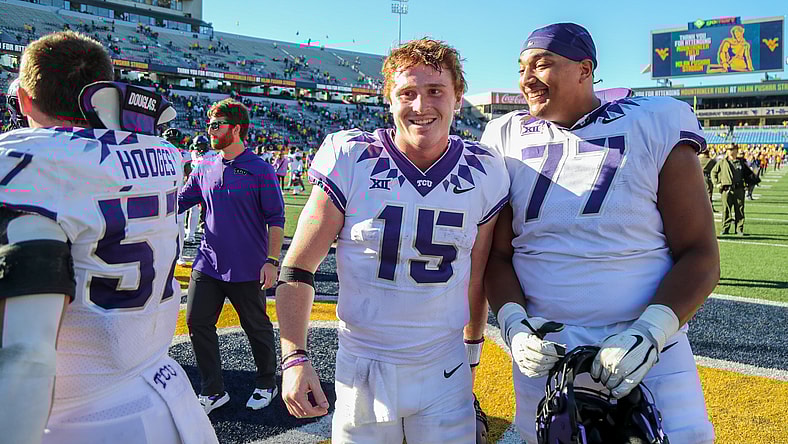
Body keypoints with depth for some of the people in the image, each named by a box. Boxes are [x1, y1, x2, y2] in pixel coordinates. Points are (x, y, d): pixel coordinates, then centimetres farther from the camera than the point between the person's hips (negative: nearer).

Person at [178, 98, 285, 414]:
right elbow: (177, 203, 14)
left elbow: (276, 218, -8)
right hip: (207, 263, 5)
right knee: (197, 322, 4)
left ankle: (266, 385, 31)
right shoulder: (205, 169, 8)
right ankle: (213, 391, 20)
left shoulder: (259, 169, -8)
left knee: (257, 328, 9)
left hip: (248, 268, -5)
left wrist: (272, 261, -15)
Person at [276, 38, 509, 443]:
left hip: (445, 371, 2)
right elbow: (298, 268, -7)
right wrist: (294, 357, -15)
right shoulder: (351, 160, -12)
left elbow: (478, 271, 9)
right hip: (361, 369, -1)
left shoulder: (484, 173, -4)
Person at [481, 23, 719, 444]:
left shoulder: (656, 126, -4)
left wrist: (649, 333, -18)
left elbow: (700, 255, -5)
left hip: (647, 346, -1)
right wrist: (513, 322, -12)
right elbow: (497, 255, 5)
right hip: (543, 350, 2)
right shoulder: (508, 139, 3)